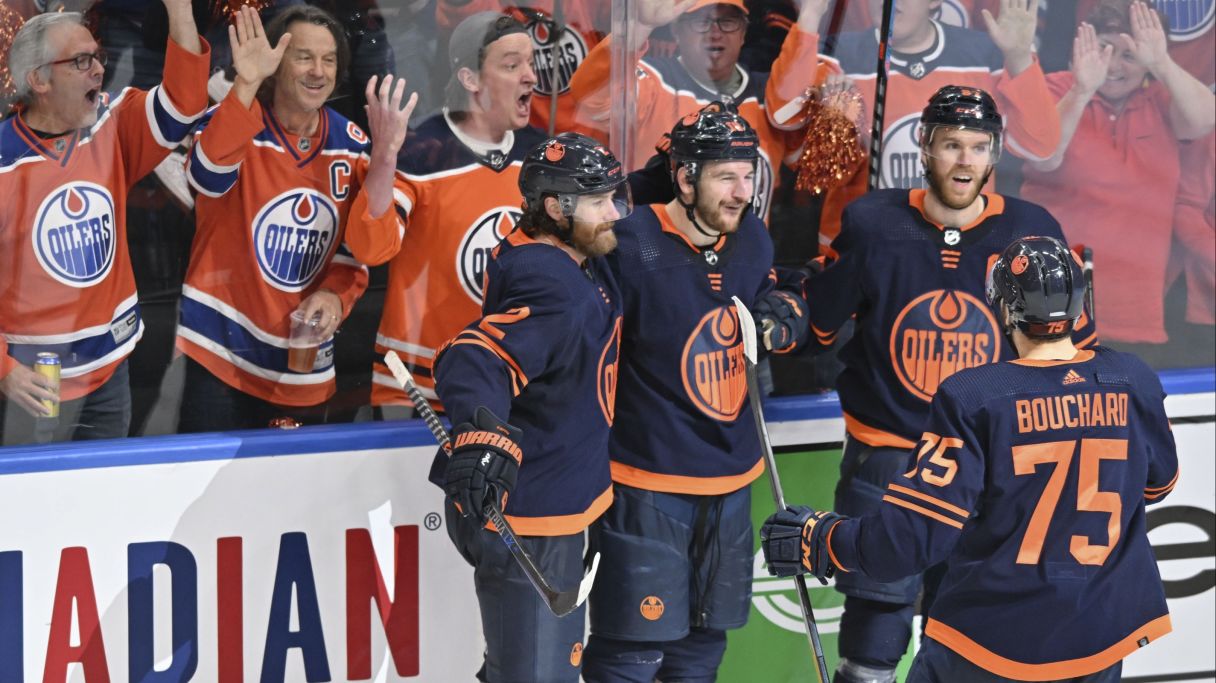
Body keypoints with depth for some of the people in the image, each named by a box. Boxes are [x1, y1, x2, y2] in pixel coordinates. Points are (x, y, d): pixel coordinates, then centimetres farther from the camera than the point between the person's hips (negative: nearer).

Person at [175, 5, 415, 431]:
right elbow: (207, 176, -34)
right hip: (222, 353, -5)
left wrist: (337, 295, -15)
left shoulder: (351, 144, 5)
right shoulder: (237, 121, -10)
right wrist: (246, 85, -42)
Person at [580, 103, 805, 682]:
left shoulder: (751, 239, 3)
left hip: (731, 479, 7)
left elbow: (774, 302, 23)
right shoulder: (633, 247, -20)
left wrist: (776, 323, 0)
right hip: (647, 481, -7)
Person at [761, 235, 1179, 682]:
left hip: (995, 641, -4)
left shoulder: (972, 399, -18)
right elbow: (1157, 483, 13)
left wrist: (817, 541, -5)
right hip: (1102, 642, 4)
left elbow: (916, 534, -19)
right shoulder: (1132, 382, -6)